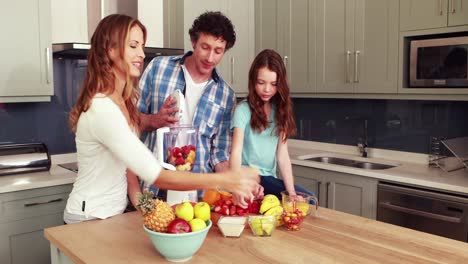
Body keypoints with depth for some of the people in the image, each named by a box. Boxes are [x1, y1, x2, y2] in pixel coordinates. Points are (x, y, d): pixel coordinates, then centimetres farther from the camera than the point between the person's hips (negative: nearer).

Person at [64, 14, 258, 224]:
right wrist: (223, 181, -32)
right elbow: (156, 176, -31)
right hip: (89, 219, -8)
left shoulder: (126, 100, 4)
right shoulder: (102, 109, -27)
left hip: (116, 212, 8)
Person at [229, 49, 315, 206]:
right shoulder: (243, 110, -9)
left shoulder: (280, 111, 6)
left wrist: (291, 191, -12)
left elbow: (282, 156, 0)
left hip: (269, 178, 5)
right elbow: (236, 152, -21)